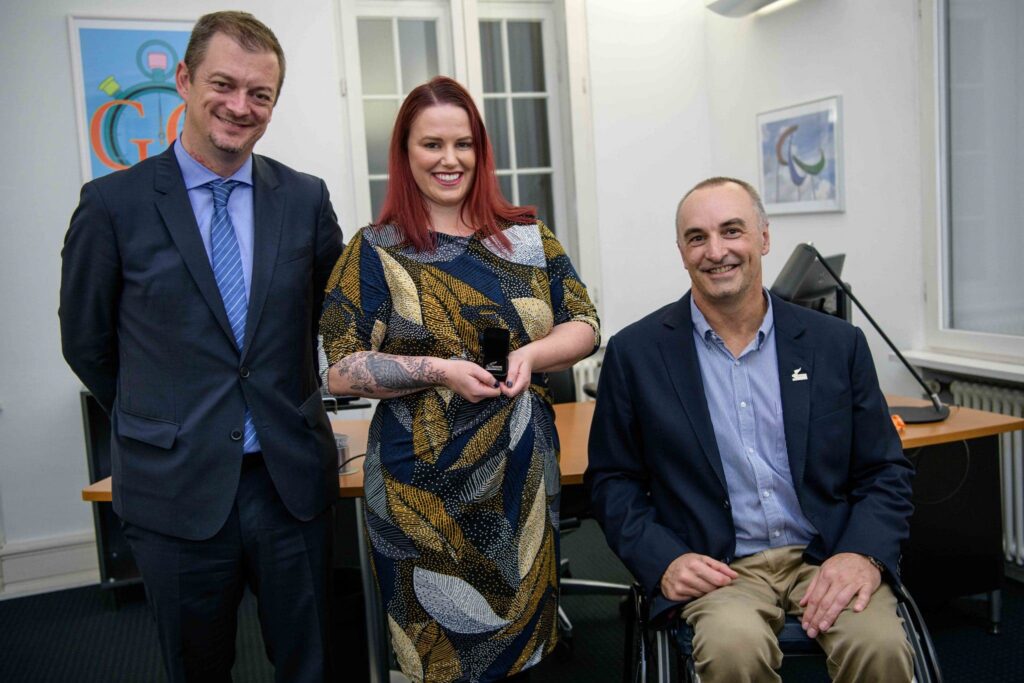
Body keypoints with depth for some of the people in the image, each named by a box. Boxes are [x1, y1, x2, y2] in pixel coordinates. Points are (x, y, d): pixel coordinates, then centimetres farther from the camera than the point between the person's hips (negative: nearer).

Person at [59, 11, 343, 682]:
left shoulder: (305, 198, 1)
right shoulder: (115, 203, -6)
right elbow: (86, 341, 4)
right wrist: (157, 421, 11)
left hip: (292, 477, 2)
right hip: (177, 484, -1)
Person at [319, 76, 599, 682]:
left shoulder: (527, 236, 5)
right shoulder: (375, 251, -2)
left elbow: (584, 326, 5)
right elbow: (341, 372, -5)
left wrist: (530, 355, -16)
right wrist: (438, 370, -19)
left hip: (525, 475, 3)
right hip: (426, 485, -2)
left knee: (524, 632, 16)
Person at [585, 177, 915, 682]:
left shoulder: (838, 343, 5)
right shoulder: (635, 352, 1)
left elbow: (885, 471, 9)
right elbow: (611, 479, 6)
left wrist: (863, 554, -10)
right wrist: (663, 560, -10)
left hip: (826, 560, 1)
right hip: (716, 568, -1)